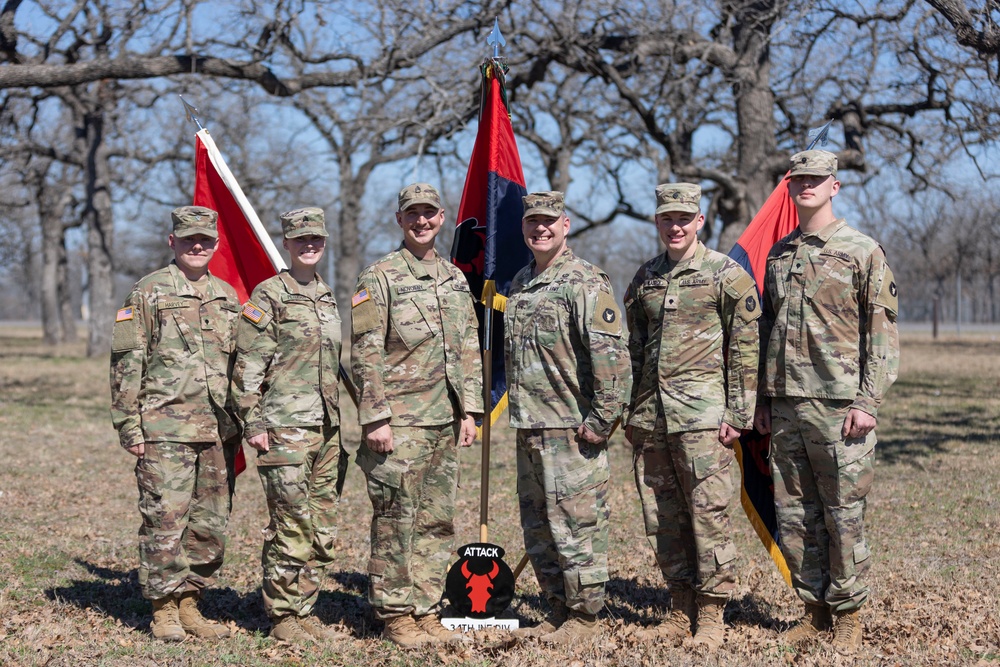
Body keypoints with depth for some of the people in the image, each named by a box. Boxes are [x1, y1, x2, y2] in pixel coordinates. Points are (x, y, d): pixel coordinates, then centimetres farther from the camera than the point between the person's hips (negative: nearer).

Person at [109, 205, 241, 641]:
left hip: (219, 431, 5)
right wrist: (128, 426, -9)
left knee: (211, 523, 7)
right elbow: (126, 363, -3)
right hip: (165, 429, -5)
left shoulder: (227, 297, 16)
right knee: (165, 520, -5)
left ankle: (189, 604, 18)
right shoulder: (149, 292, 0)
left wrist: (245, 422, 14)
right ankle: (164, 610, 6)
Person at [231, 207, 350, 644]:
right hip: (285, 427, -7)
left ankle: (305, 611, 18)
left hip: (328, 427, 7)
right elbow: (248, 366, -8)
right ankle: (282, 616, 5)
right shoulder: (269, 296, -4)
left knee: (322, 528, 8)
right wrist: (253, 423, -13)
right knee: (291, 525, -6)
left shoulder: (328, 297, 16)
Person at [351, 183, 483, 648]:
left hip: (445, 422, 6)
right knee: (396, 522, -2)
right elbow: (366, 353, -10)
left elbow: (469, 349, 17)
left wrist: (469, 410, 10)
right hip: (400, 423, -6)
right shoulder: (379, 278, -5)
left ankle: (426, 612, 18)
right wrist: (375, 417, -15)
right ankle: (395, 617, 7)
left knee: (437, 522, 9)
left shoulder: (455, 278, 15)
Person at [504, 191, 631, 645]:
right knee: (537, 527, 13)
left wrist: (600, 419, -18)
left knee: (577, 523, -3)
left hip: (571, 431, -8)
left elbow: (611, 356, -16)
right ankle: (559, 609, 25)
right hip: (528, 428, 9)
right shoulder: (519, 284, 16)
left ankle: (585, 615, 8)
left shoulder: (586, 283, -10)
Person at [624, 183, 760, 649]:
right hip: (651, 416, 6)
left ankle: (711, 616, 4)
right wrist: (631, 413, 15)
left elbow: (746, 350, -4)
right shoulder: (645, 278, 15)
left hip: (702, 413, -5)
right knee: (661, 518, 8)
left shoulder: (726, 274, -1)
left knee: (708, 512, -5)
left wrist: (738, 414, -9)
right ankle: (681, 612, 18)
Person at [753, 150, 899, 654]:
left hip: (838, 406, -5)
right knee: (793, 515, 7)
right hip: (785, 406, 5)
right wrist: (762, 400, 14)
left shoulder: (863, 252, -1)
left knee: (844, 514, 0)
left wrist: (868, 402, -13)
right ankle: (815, 610, 19)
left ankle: (848, 613, 12)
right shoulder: (778, 254, 15)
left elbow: (882, 332, -5)